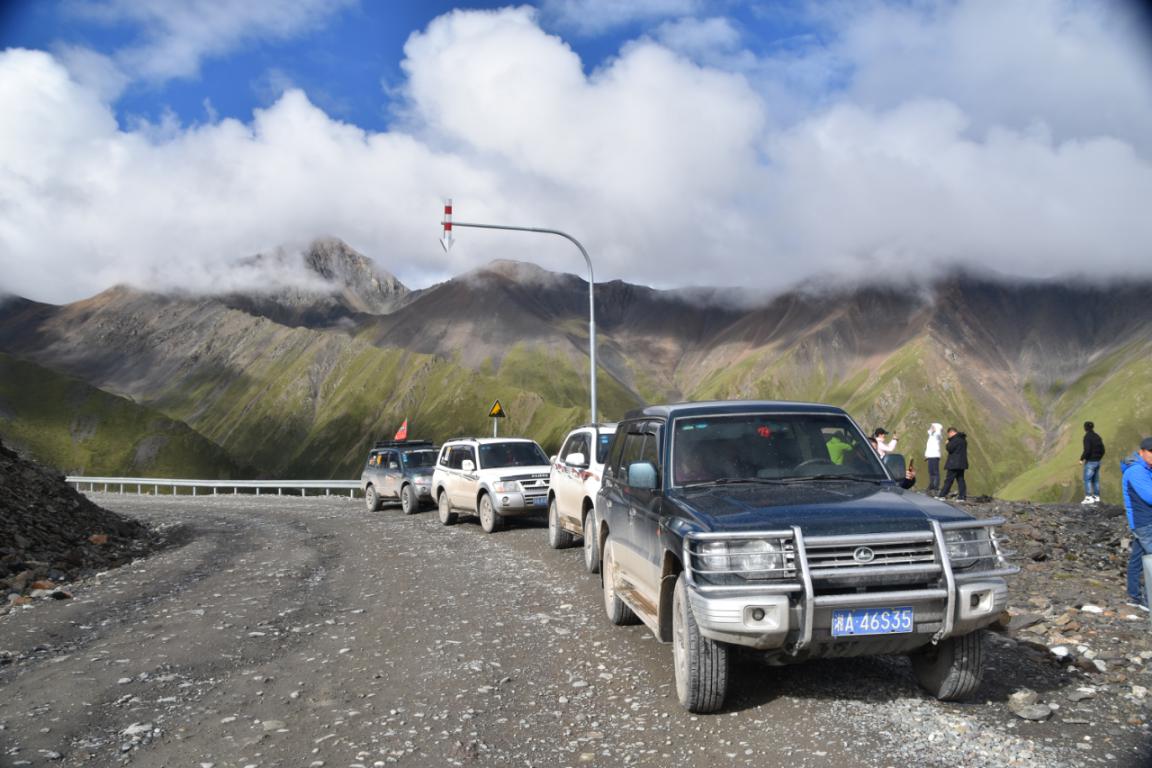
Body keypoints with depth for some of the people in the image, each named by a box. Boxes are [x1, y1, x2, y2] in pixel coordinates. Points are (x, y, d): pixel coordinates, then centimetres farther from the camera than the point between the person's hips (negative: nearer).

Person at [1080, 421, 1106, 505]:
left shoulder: (1087, 437, -13)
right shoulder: (1097, 437, 11)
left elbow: (1087, 450, -21)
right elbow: (1102, 450, 13)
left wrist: (1082, 459, -11)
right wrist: (1098, 458, 22)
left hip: (1090, 462, -8)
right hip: (1097, 462, 8)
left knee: (1087, 479, -5)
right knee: (1095, 480, 12)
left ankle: (1089, 497, -10)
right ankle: (1096, 497, 15)